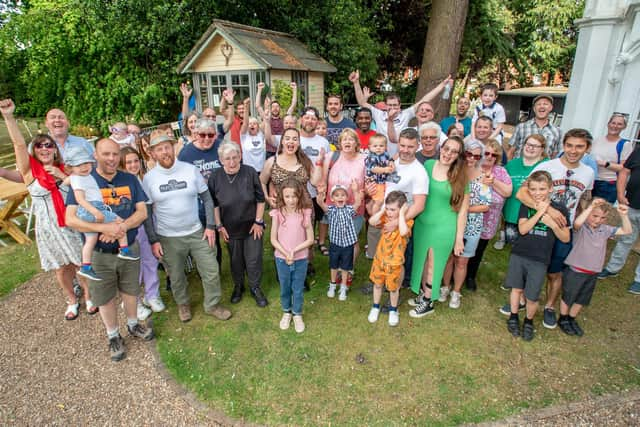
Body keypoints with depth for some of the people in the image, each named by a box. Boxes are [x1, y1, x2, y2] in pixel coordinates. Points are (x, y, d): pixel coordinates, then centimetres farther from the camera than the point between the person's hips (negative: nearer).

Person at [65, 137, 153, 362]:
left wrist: (122, 227, -23)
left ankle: (133, 325, 44)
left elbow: (142, 211, -6)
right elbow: (71, 219, -18)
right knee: (105, 298, 15)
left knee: (130, 291, 19)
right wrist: (105, 228, -30)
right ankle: (113, 336, 36)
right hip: (99, 254, -2)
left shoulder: (130, 180, -2)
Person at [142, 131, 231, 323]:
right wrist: (153, 240, -3)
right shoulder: (149, 178, -5)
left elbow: (207, 198, 0)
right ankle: (183, 304, 42)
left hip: (197, 232, 0)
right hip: (168, 238, 0)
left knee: (211, 271, 5)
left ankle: (212, 304, 28)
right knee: (176, 276, 15)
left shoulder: (191, 169, -6)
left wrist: (210, 226, -5)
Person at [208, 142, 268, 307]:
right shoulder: (215, 177, -9)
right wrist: (219, 226, -2)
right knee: (235, 259, 16)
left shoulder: (250, 172, -13)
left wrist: (258, 221, -8)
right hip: (230, 228, 1)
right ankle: (238, 286, 39)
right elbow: (214, 204, -1)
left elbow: (260, 199, -6)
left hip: (252, 225, -1)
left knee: (254, 259, 6)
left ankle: (255, 288, 28)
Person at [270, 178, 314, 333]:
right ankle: (286, 312, 43)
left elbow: (310, 239, -10)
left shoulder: (305, 213, -13)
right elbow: (273, 239, -7)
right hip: (281, 259, 1)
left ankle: (297, 314, 37)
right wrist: (285, 253, -17)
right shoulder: (277, 214, -12)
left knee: (298, 289, 15)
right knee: (284, 288, 19)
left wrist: (294, 251, -18)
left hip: (301, 259, 0)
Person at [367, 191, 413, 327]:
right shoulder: (386, 217, -4)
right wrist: (382, 210, -19)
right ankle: (375, 307, 39)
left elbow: (403, 232, -40)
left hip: (394, 261, -4)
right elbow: (372, 222, -19)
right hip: (380, 257, 4)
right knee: (377, 284, 19)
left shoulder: (407, 221, -18)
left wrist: (401, 214, -32)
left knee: (393, 288, 13)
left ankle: (393, 310, 37)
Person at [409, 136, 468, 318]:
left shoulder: (460, 178, -12)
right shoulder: (428, 164, -3)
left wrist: (459, 238, -7)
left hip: (443, 228, -4)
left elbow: (462, 209, -7)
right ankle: (422, 294, 41)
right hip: (422, 223, 4)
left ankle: (428, 302, 31)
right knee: (421, 261, 18)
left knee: (433, 265, 11)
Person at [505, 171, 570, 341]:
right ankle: (513, 316, 35)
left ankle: (529, 321, 31)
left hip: (540, 259, -1)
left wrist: (553, 224, -17)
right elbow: (523, 229, -14)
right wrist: (540, 212, -19)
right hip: (519, 254, 1)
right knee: (517, 288, 14)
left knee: (532, 297, 4)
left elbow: (566, 238, 0)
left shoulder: (559, 209, -3)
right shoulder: (526, 206, -1)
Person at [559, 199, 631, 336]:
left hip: (593, 274, 6)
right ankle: (563, 319, 32)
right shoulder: (581, 227, -17)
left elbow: (627, 231, 2)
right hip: (575, 271, -6)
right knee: (568, 297, 12)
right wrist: (590, 207, -41)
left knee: (582, 299, 20)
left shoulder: (605, 230, 2)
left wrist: (623, 215, -12)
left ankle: (572, 319, 41)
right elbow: (577, 223, -40)